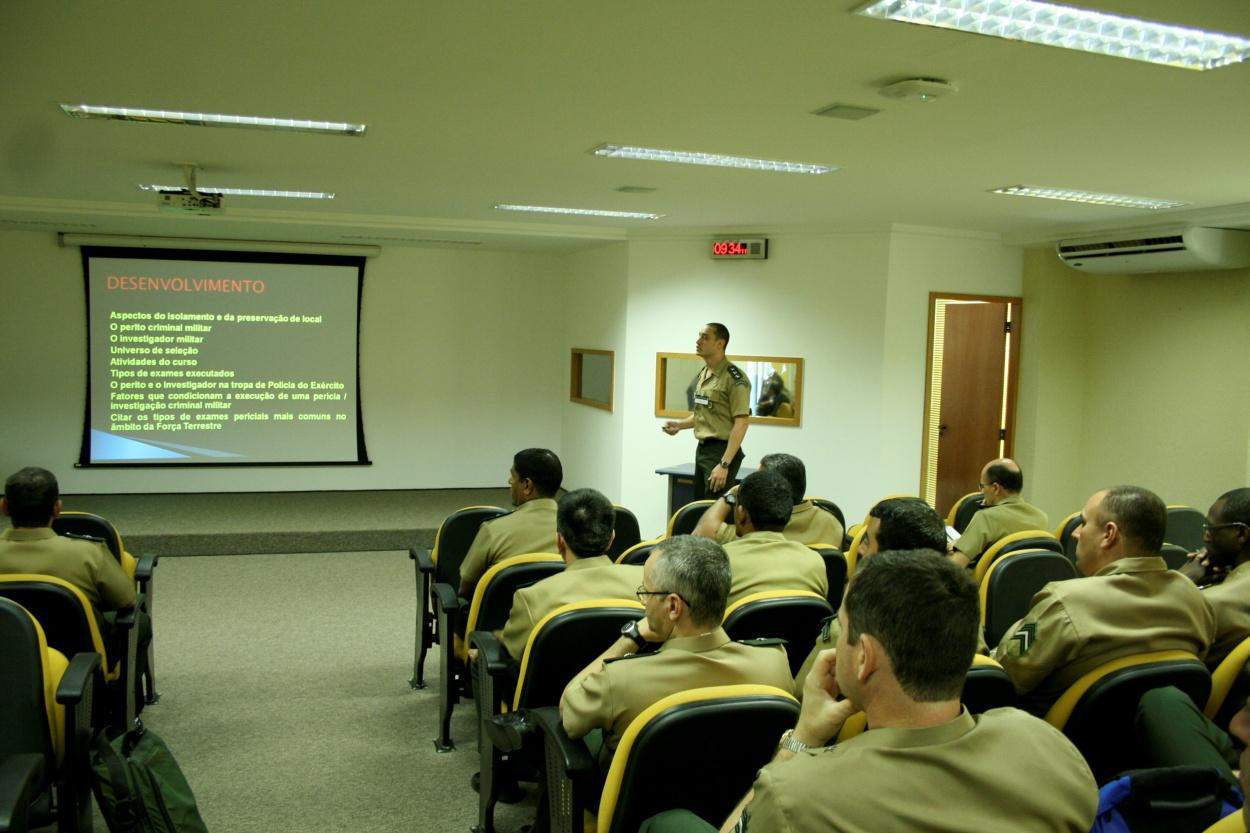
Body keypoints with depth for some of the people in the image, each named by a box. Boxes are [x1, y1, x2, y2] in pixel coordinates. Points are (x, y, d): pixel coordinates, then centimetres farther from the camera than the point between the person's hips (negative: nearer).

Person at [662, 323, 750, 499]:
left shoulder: (734, 378, -15)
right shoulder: (703, 374, 13)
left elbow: (741, 423, -19)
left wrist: (724, 465, -24)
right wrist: (680, 425, 6)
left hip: (722, 451, -9)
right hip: (702, 449, 9)